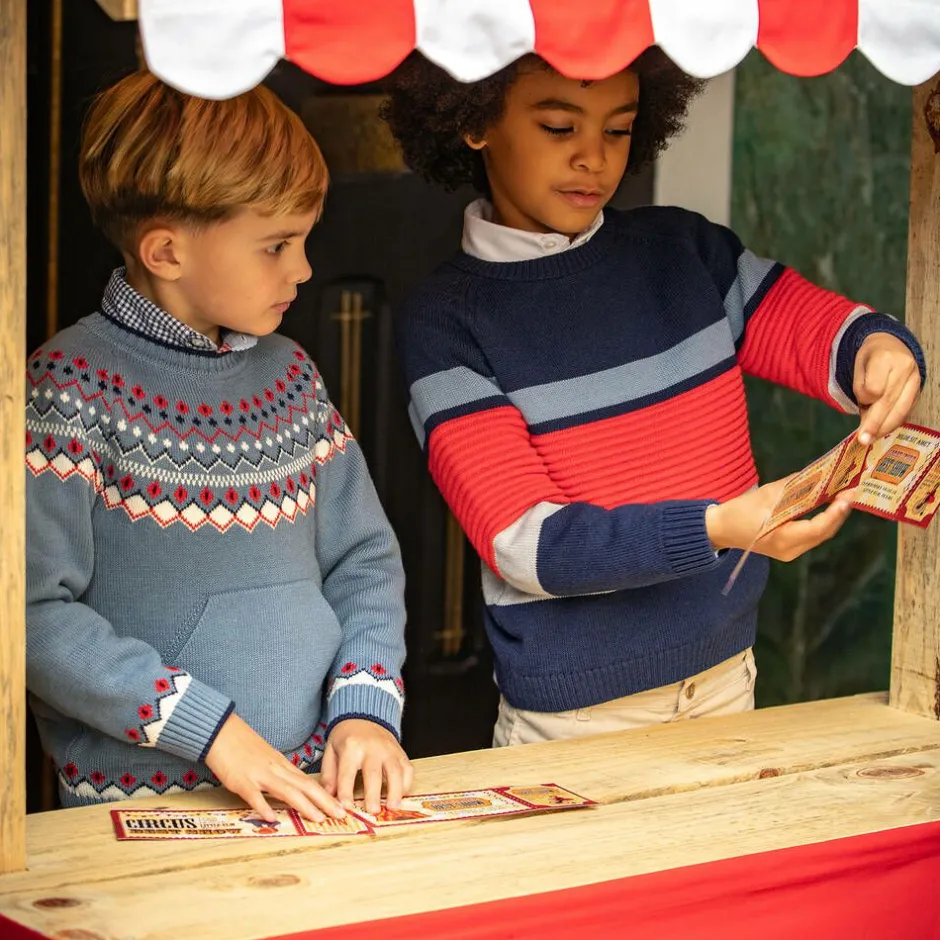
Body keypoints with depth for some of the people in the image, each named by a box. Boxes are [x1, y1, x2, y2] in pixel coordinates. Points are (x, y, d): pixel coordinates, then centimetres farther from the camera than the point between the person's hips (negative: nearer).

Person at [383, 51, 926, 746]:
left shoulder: (683, 248, 3)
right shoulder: (446, 320, -11)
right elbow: (524, 544, -18)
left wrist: (880, 350, -24)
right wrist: (717, 527, -31)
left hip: (724, 673, 5)